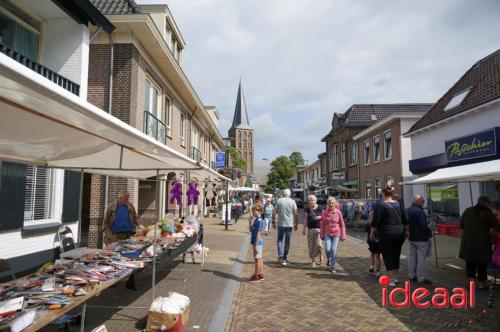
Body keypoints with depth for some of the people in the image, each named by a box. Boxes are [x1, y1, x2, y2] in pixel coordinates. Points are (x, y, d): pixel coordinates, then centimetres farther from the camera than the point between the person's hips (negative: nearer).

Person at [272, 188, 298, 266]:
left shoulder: (279, 201, -1)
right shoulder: (292, 202, -1)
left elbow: (274, 212, -3)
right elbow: (295, 214, -5)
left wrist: (273, 222, 6)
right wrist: (296, 224, 3)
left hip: (281, 224, 0)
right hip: (289, 224, 0)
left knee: (279, 239, 15)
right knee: (287, 242, 9)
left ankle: (280, 255, -2)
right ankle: (285, 259, 11)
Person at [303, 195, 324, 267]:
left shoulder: (320, 208, -1)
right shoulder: (307, 209, 4)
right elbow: (305, 220, 5)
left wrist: (320, 217, -12)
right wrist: (304, 229, 2)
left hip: (319, 228, -2)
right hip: (310, 229, 2)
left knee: (318, 243, -11)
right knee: (311, 245, 1)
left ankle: (320, 255, 20)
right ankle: (313, 261, 12)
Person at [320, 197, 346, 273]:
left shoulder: (338, 212, -2)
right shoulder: (324, 212, 1)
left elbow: (342, 224, 3)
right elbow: (322, 224, 7)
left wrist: (343, 235, 1)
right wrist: (322, 235, 8)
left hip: (336, 234, -1)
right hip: (327, 234, 1)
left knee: (333, 250, -6)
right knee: (327, 249, -7)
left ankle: (332, 267, 7)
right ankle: (329, 260, 25)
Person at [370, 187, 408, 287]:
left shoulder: (380, 205, -11)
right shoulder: (398, 204, 6)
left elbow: (376, 221, -13)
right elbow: (405, 220, 9)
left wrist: (372, 232, -3)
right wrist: (406, 231, 20)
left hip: (386, 234, -6)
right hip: (399, 233, 6)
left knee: (388, 256, 2)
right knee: (396, 255, 17)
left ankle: (392, 280, 0)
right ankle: (395, 277, 26)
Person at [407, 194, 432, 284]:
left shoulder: (407, 210, 7)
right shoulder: (420, 212, -20)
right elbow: (424, 226, -23)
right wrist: (429, 233, -7)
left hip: (411, 238, 8)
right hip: (421, 239, -8)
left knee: (412, 257, 14)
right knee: (421, 258, 0)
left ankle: (411, 275, 23)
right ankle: (421, 278, 6)